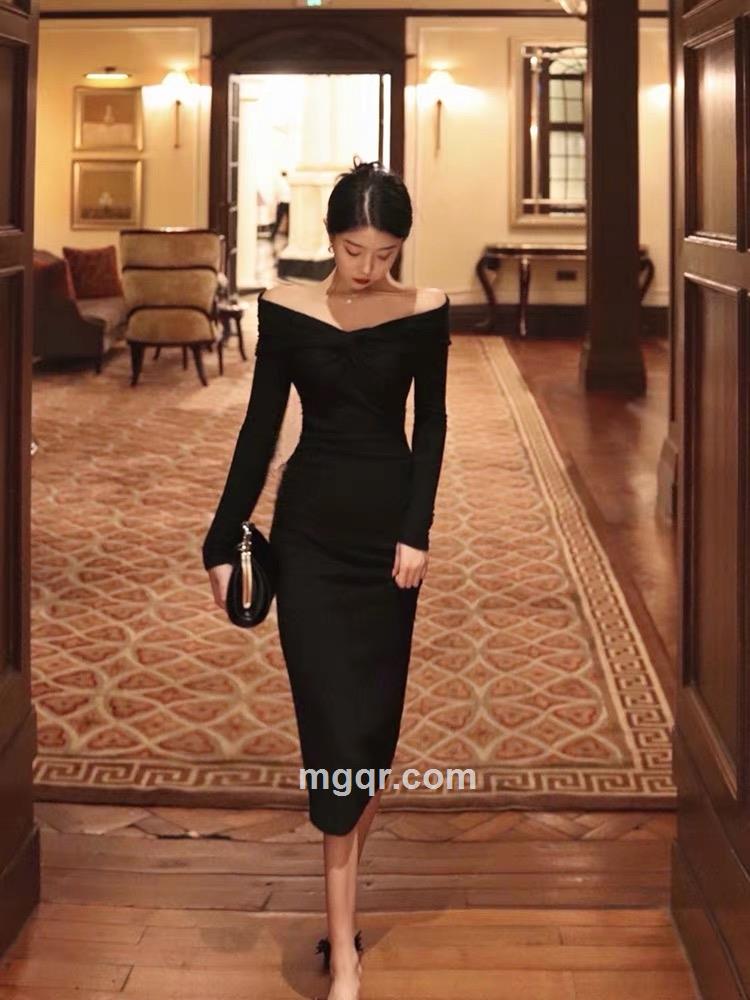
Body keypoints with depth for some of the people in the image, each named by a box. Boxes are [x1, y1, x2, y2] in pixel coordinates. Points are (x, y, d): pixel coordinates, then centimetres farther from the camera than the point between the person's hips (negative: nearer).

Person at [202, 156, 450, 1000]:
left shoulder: (425, 312, -2)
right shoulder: (286, 309, -3)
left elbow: (431, 424, 0)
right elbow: (260, 427, 0)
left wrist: (417, 531, -10)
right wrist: (223, 540, 0)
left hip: (388, 524, 1)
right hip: (310, 527, -1)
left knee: (375, 712, 7)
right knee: (332, 717, -6)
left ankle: (340, 897, 27)